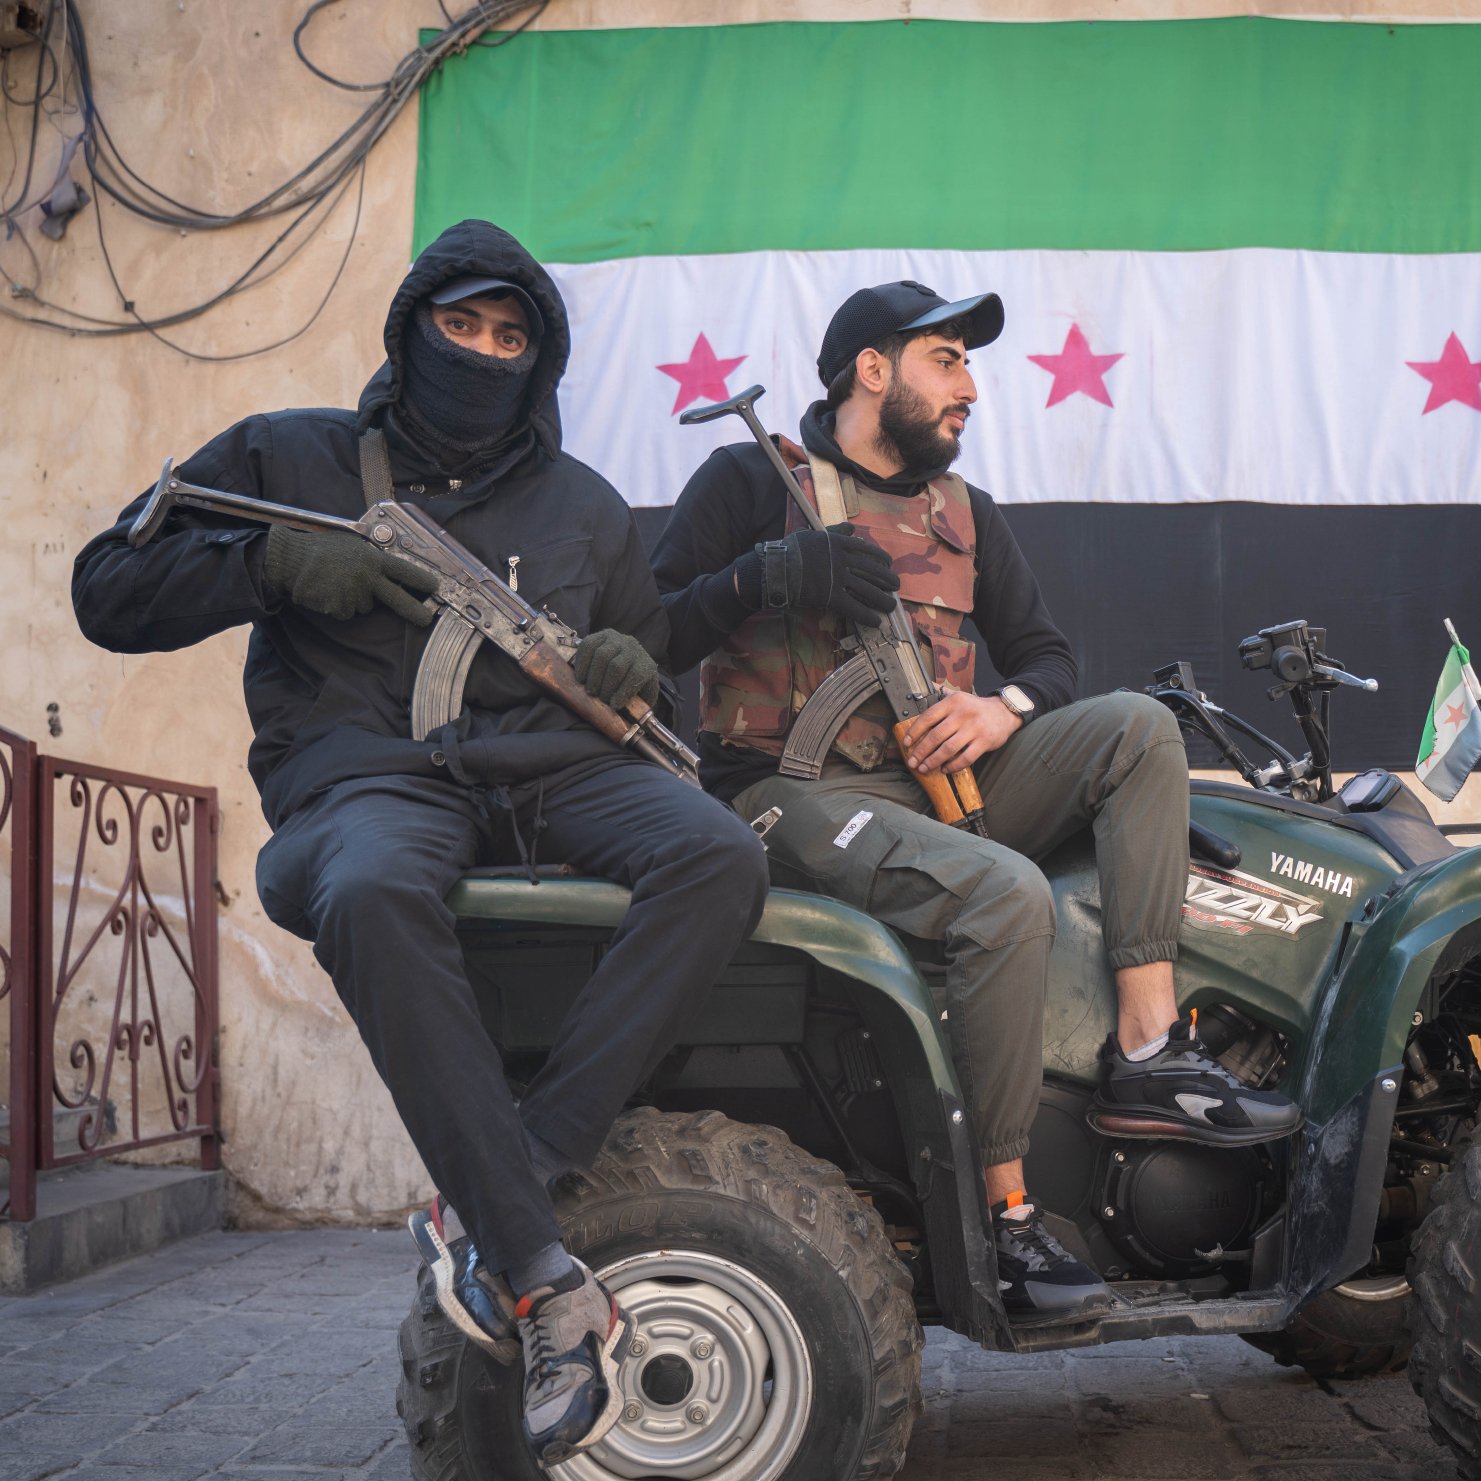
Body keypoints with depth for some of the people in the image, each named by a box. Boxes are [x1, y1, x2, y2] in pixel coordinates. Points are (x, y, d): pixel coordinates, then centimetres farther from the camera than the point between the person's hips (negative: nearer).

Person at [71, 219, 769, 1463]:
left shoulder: (583, 504, 23)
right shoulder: (289, 457, 15)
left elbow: (653, 657, 27)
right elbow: (109, 591, 10)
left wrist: (633, 672, 1)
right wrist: (276, 564, -6)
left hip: (552, 763, 3)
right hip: (371, 770, -3)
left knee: (721, 857, -30)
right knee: (374, 893, -42)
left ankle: (492, 1201, -32)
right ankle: (549, 1289, -40)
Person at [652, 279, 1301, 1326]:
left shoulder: (963, 511, 22)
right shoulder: (752, 479, 4)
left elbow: (1046, 652, 20)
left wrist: (1004, 709, -3)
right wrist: (770, 575, -19)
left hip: (935, 782, 7)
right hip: (797, 794, -6)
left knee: (1139, 727, -13)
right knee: (1008, 894, -32)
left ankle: (1148, 1054, -21)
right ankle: (1008, 1215, -22)